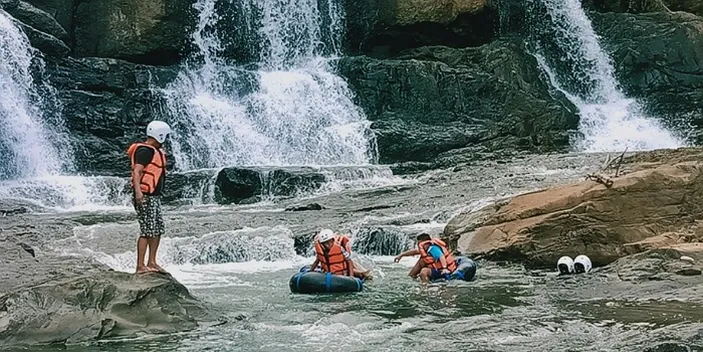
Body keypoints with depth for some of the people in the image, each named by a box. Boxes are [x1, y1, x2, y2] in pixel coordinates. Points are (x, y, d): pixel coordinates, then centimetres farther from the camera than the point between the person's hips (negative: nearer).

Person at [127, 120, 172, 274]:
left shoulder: (155, 150, 17)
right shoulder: (145, 150, -14)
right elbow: (136, 171, -25)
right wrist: (138, 191, -36)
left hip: (154, 197, 11)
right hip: (145, 197, -11)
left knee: (158, 229, 12)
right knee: (147, 231, -9)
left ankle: (151, 262, 20)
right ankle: (140, 266, -4)